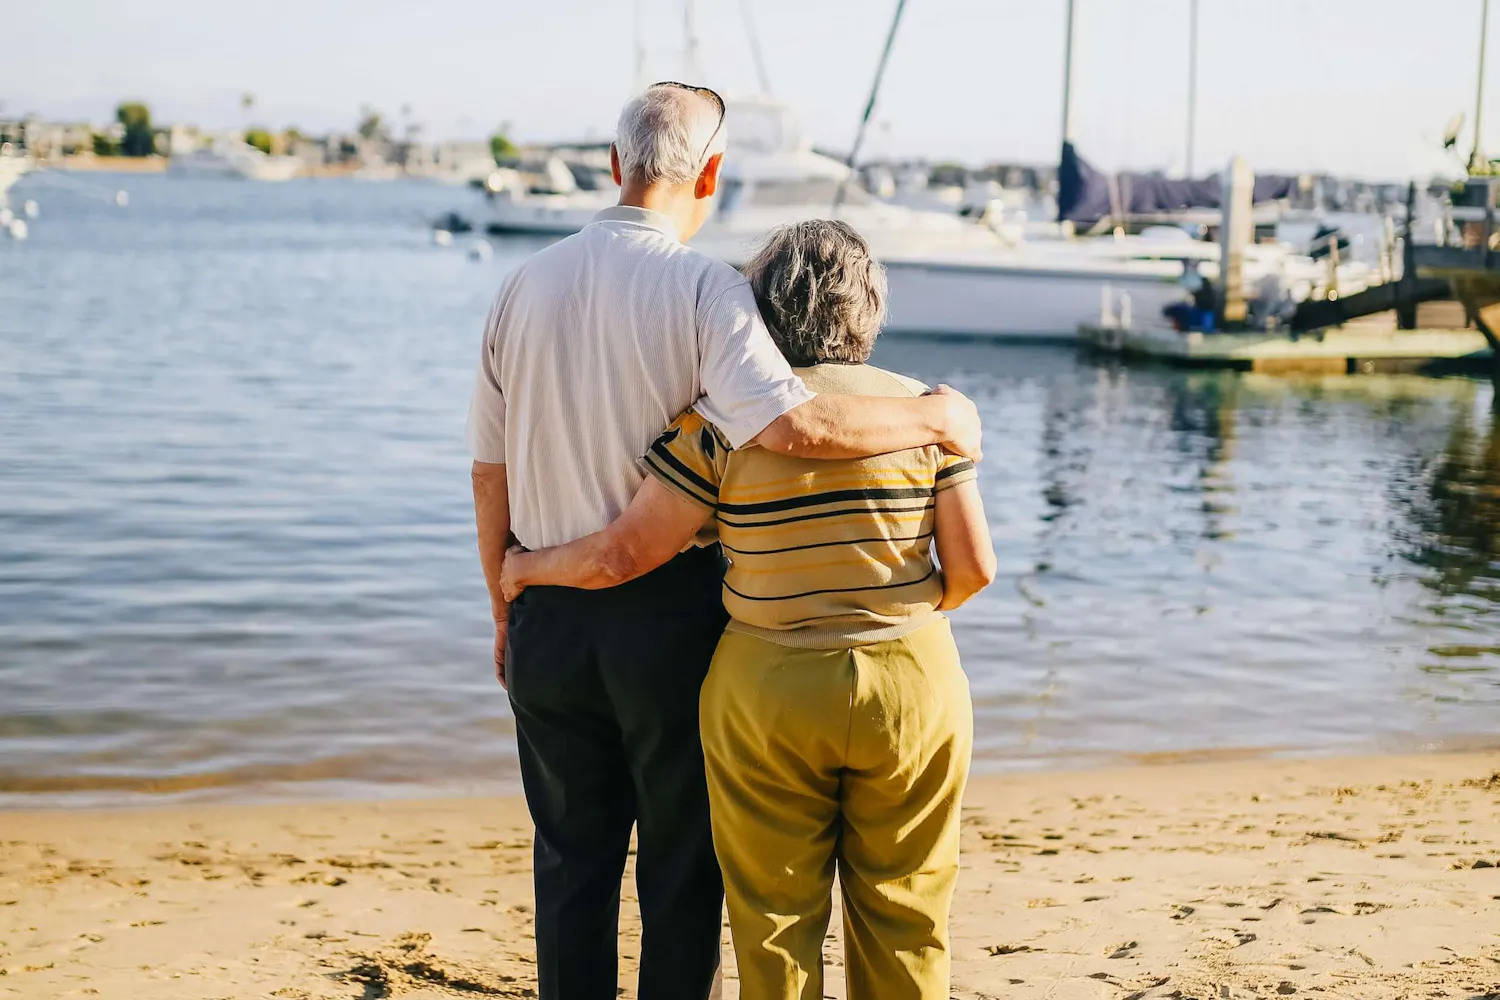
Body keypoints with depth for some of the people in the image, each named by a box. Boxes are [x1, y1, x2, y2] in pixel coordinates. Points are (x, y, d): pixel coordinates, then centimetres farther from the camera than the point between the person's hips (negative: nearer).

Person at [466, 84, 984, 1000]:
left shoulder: (527, 283, 2)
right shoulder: (703, 287, -13)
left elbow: (490, 471, 7)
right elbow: (792, 424, -28)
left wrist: (507, 609, 17)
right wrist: (937, 418, -14)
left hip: (550, 615, 4)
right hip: (670, 615, -4)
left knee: (572, 863, 15)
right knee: (681, 865, 10)